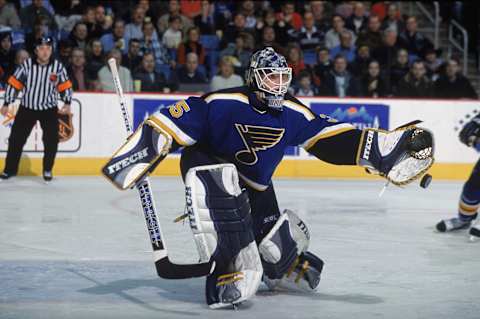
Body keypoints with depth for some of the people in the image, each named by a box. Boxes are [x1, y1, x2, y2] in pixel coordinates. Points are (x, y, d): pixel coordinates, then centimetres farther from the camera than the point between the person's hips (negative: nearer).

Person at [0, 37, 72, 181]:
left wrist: (67, 103, -8)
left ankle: (47, 170, 9)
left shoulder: (58, 67, -10)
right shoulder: (27, 65, -12)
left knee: (52, 139, -10)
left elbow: (65, 85, 2)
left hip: (49, 109, 0)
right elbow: (14, 84, -5)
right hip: (27, 108, 0)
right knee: (16, 138, 1)